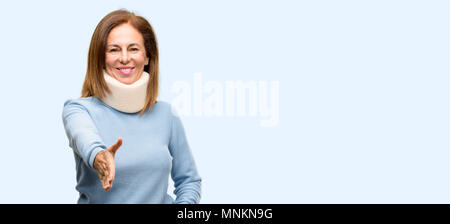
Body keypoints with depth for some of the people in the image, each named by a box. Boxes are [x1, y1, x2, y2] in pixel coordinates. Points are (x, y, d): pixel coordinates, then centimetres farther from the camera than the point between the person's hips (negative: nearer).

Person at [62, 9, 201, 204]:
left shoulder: (166, 115, 5)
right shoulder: (78, 109, -3)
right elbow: (83, 137, -26)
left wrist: (184, 203, -6)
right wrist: (97, 157, -46)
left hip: (159, 200, 2)